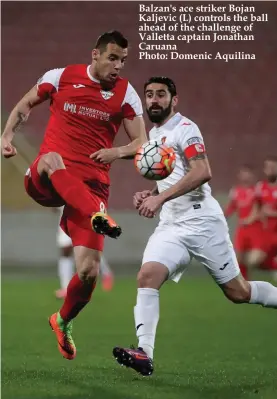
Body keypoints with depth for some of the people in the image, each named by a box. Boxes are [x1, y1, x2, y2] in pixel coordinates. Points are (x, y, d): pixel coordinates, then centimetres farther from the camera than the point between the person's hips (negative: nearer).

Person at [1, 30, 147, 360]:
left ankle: (63, 322, 23)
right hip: (45, 182, -1)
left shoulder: (126, 94, 4)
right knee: (52, 160, -40)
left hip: (91, 186, 1)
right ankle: (98, 216, -62)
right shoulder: (60, 77, 3)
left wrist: (117, 152, -17)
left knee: (88, 273, -10)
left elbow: (141, 143, 4)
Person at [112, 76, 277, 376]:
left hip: (202, 221, -7)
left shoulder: (184, 129, -8)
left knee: (238, 292, -1)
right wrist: (148, 194, 11)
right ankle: (144, 354, -25)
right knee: (147, 276, -17)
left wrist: (160, 198, -26)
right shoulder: (153, 135, 18)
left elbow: (202, 173, -22)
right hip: (172, 226, 7)